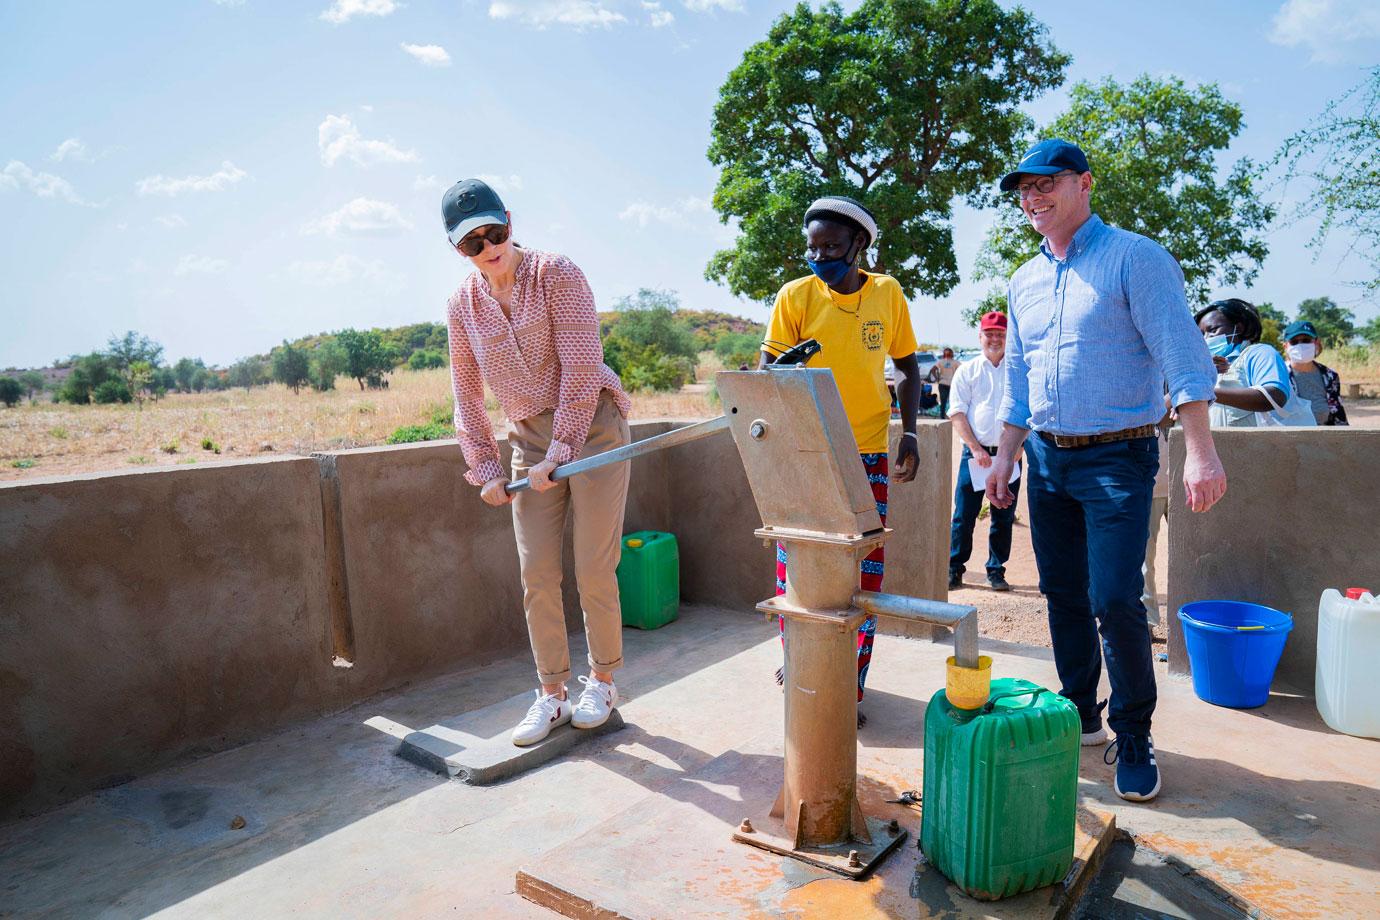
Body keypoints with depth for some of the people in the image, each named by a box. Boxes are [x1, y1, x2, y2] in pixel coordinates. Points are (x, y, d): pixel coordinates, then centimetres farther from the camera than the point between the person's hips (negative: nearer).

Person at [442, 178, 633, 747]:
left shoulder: (556, 274, -10)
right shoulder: (463, 305, 5)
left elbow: (582, 368, -15)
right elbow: (467, 394, 10)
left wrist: (560, 450, -18)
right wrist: (484, 467, 4)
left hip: (592, 426, -4)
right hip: (529, 439, 5)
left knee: (593, 568, -3)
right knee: (536, 573, 2)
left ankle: (603, 679, 19)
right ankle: (552, 694, 16)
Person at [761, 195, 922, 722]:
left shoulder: (887, 293, 3)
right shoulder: (796, 295, -2)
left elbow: (907, 367, 13)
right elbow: (768, 367, -2)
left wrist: (909, 432, 2)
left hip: (868, 452, 1)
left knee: (864, 569, 3)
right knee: (795, 560, 3)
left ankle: (847, 688, 17)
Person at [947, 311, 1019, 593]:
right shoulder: (967, 371, 8)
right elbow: (957, 414, 2)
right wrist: (976, 449, -9)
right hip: (975, 452, -1)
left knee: (1004, 517, 5)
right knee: (964, 514, -2)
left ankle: (996, 571, 16)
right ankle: (954, 569, 7)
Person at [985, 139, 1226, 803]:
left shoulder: (1134, 258, -6)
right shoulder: (1024, 282, 12)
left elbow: (1181, 356, -14)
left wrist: (1199, 450, -22)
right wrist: (1005, 455, 14)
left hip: (1118, 456, -6)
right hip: (1046, 459, 6)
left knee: (1114, 601, -8)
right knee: (1063, 596, 10)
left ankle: (1133, 737, 10)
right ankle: (1080, 715, 25)